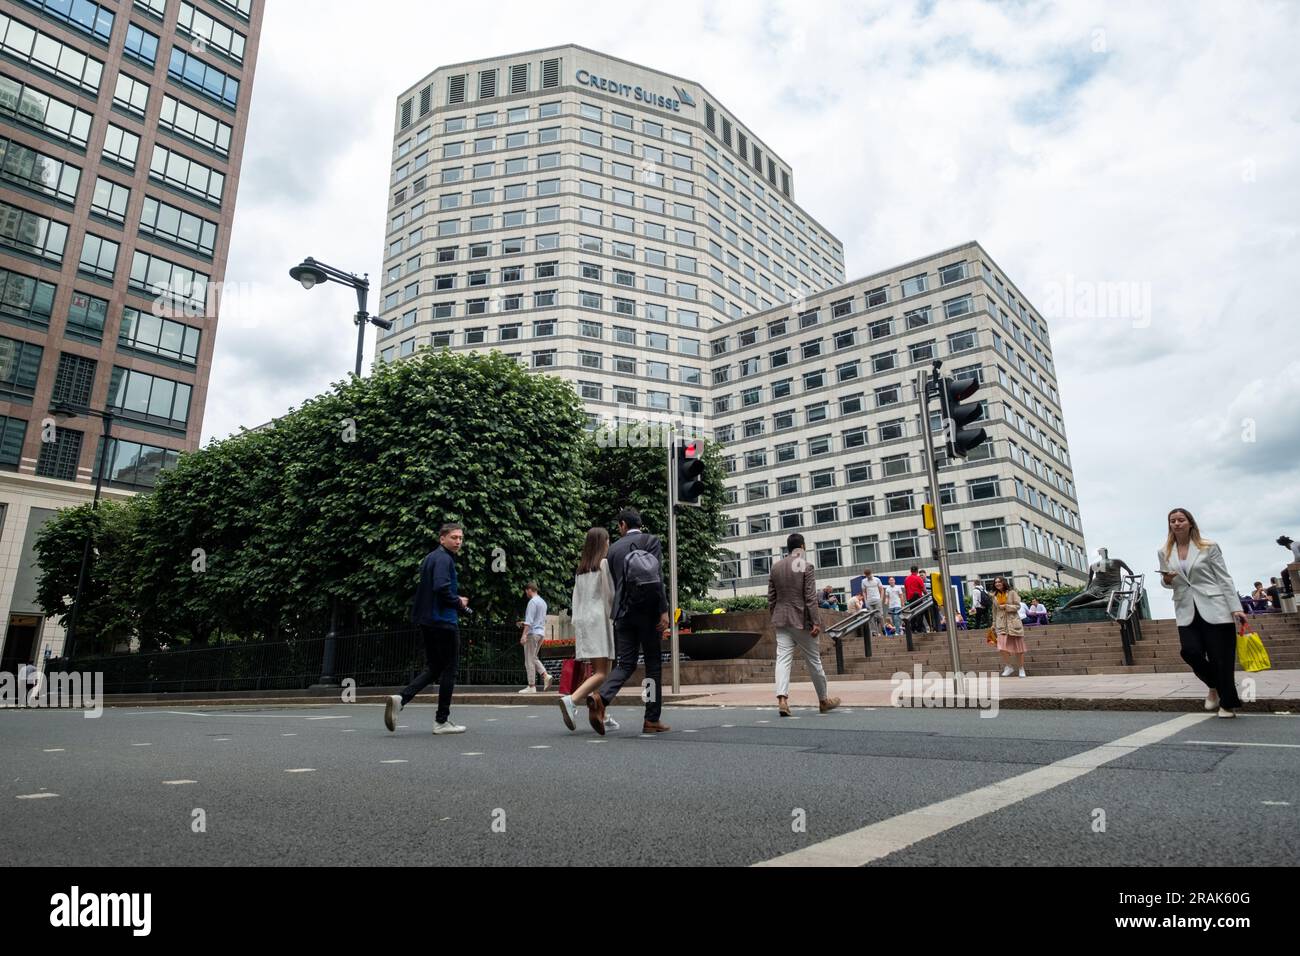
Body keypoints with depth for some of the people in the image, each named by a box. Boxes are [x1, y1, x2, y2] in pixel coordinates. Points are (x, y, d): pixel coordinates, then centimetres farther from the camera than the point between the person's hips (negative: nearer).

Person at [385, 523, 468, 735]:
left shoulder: (430, 557, 17)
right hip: (444, 621, -9)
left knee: (433, 669, 14)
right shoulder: (443, 558, -13)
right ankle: (442, 721, 8)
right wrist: (459, 602, -9)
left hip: (426, 621, 9)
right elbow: (441, 588, -26)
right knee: (448, 670, 2)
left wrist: (455, 600, 13)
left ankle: (400, 698, -4)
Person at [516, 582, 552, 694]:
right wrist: (524, 623, 26)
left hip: (532, 633, -9)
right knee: (534, 658, 18)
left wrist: (524, 635, -22)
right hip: (541, 633, 9)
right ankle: (545, 675, -1)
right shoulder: (543, 602, 16)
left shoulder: (532, 602, -11)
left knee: (529, 660, -2)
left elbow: (529, 620, -19)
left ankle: (531, 686, 0)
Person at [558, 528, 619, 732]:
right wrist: (614, 618, 2)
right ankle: (571, 700, -28)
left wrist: (576, 624, 15)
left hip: (582, 620, 8)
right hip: (599, 618, -8)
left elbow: (576, 598, 15)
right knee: (602, 673, -11)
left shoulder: (581, 568, 16)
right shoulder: (604, 563, -3)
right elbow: (610, 594, -6)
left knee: (597, 671, 10)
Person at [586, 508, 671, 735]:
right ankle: (652, 719, 8)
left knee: (625, 663, 6)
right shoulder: (651, 540, 1)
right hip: (648, 611, -3)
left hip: (623, 613, 3)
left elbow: (612, 585, 16)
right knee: (653, 663, 7)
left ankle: (601, 697, -20)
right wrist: (663, 611, -12)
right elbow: (658, 577, -11)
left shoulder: (613, 548, 12)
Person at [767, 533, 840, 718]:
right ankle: (823, 700, 22)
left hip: (781, 620, 4)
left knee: (783, 659, -1)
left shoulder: (775, 567, 8)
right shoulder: (806, 566, -7)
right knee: (814, 660, 9)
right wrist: (816, 622, -11)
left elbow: (771, 598, 10)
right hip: (801, 619, -4)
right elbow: (810, 597, -12)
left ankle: (782, 698, -18)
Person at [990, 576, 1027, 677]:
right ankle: (1008, 667, 3)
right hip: (1001, 624, 2)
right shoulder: (995, 596, 11)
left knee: (1018, 646, 5)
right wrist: (994, 624, 19)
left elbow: (1018, 606, -4)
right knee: (1002, 647, -13)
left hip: (1013, 622, -2)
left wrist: (1006, 606, -15)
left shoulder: (1012, 592, 0)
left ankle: (1021, 669, 17)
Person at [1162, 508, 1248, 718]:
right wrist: (1166, 580, -6)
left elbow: (1224, 578, -1)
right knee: (1190, 652, -13)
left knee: (1221, 658, -1)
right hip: (1186, 611, 2)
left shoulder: (1209, 547, 1)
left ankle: (1227, 703, 15)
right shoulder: (1164, 553, 9)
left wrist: (1236, 608, -9)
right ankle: (1214, 686, 17)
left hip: (1214, 608, -2)